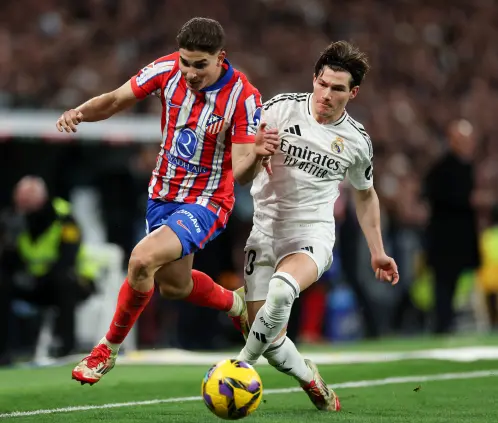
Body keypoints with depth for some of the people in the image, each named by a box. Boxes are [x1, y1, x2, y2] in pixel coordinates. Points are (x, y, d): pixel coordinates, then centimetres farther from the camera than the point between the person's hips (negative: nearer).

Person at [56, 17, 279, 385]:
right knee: (174, 285, 18)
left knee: (142, 259, -25)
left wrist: (255, 154, -47)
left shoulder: (243, 98, -23)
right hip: (163, 193, 6)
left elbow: (241, 173, -24)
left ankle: (110, 349, -4)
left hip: (206, 202, -6)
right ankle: (237, 305, 49)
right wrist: (80, 112, -22)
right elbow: (116, 100, -1)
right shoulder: (167, 70, -12)